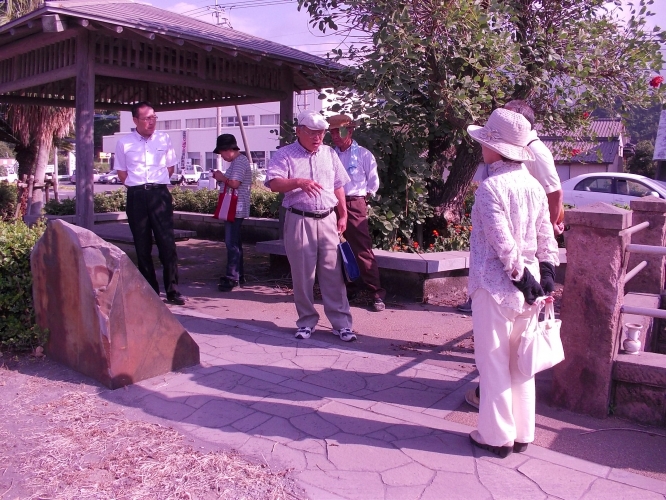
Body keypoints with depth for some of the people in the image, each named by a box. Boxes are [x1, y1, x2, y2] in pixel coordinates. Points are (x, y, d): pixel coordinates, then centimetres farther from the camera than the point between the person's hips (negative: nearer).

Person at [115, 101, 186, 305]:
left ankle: (173, 290, 2)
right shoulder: (124, 142, 3)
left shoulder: (164, 139, 5)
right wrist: (138, 185, 4)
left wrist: (156, 184, 6)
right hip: (136, 196, 1)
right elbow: (121, 173, 12)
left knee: (167, 243, -5)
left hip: (160, 194, 0)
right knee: (142, 246, 6)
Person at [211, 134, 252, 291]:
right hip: (234, 208, 11)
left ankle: (232, 277, -7)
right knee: (234, 242, 16)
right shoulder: (237, 161, 19)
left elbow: (234, 183, -23)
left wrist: (221, 177, -7)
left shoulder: (239, 162, -14)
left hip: (236, 209, -11)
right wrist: (222, 178, 7)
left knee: (232, 243, -9)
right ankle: (238, 274, 24)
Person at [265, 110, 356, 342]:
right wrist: (299, 182, -29)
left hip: (327, 220, 3)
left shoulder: (329, 154, 13)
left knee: (333, 273, 2)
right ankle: (307, 322, 18)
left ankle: (341, 323, 8)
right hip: (299, 220, -2)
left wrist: (343, 215, 12)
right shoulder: (285, 154, 0)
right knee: (302, 275, 4)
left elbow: (338, 186, 17)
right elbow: (274, 183, -13)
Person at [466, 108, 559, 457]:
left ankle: (496, 436, 16)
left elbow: (503, 241, -20)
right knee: (520, 362, 16)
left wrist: (520, 275, -13)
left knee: (493, 363, 5)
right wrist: (546, 275, 9)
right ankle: (522, 434, 27)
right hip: (526, 282, 7)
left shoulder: (490, 187, -15)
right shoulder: (534, 186, 6)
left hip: (495, 284, -7)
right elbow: (546, 237, 6)